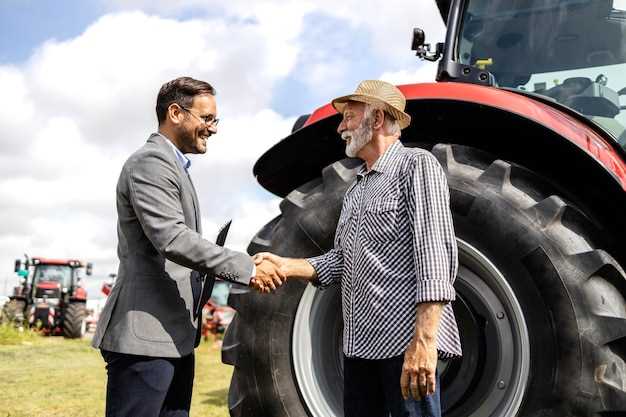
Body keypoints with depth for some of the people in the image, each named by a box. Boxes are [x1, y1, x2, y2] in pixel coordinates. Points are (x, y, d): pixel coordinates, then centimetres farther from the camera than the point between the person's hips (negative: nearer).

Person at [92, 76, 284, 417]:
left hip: (175, 336, 10)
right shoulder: (150, 162, -12)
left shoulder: (173, 165, 21)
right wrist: (246, 269, -22)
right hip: (145, 336, -10)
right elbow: (171, 239, -24)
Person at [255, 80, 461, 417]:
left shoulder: (416, 165, -5)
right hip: (360, 343, 8)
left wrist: (424, 340, -25)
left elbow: (435, 252, -16)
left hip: (405, 340, -8)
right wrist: (287, 267, 2)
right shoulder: (356, 189, 21)